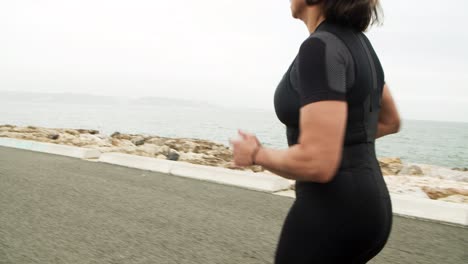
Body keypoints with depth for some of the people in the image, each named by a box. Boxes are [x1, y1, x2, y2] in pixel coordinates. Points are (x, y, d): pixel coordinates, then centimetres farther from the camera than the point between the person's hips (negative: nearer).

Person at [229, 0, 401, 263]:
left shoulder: (321, 47, -20)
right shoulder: (357, 41, 8)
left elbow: (317, 164, -27)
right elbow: (390, 122, 21)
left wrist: (255, 154, -10)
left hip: (331, 212, -9)